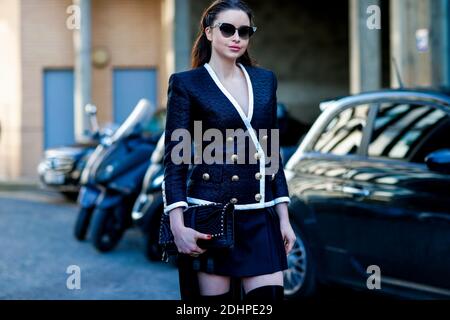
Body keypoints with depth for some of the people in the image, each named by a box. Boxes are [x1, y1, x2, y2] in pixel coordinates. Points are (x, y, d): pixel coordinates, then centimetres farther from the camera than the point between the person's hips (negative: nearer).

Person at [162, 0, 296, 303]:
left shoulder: (265, 79, 11)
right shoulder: (186, 83, -2)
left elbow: (272, 153, 15)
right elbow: (174, 160, -5)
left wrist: (284, 217, 10)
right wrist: (178, 226, -14)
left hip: (259, 215, 4)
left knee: (271, 296, -4)